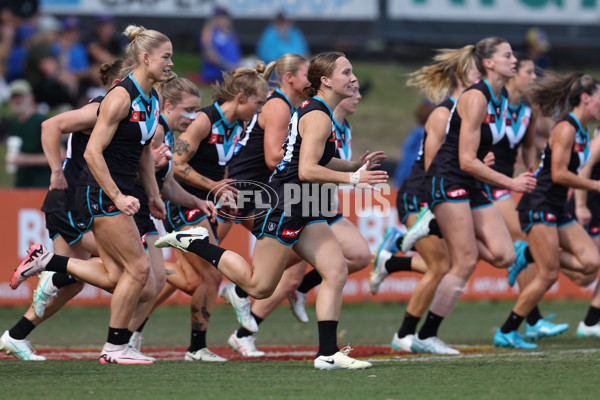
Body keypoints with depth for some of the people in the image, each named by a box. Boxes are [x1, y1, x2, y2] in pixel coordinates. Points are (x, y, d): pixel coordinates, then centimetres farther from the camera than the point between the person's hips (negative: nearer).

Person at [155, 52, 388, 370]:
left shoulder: (314, 110, 15)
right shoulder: (318, 117, -16)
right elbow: (307, 171, -24)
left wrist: (354, 165, 14)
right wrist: (353, 178, -24)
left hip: (304, 212, 10)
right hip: (283, 209, -10)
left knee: (336, 272, -3)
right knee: (259, 287, -3)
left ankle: (327, 353, -5)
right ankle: (197, 244, 8)